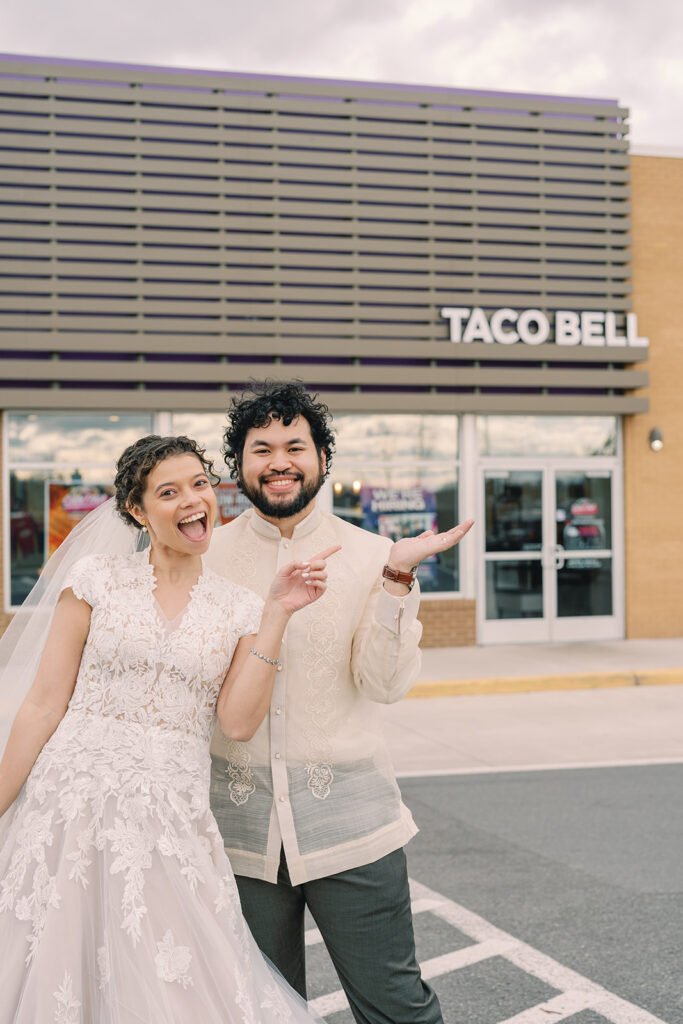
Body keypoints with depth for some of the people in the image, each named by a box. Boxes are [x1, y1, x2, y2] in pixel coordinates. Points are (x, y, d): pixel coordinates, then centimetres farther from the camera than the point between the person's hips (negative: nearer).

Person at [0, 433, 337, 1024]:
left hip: (174, 818, 1)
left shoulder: (239, 609, 6)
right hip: (72, 797, -1)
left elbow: (238, 721, -5)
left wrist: (276, 615, -7)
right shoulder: (96, 581, 1)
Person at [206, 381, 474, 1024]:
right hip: (241, 823, 1)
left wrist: (397, 580, -18)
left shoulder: (368, 555, 0)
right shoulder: (205, 557, 3)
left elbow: (384, 682, -8)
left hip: (349, 822, -1)